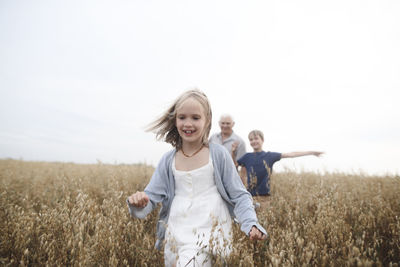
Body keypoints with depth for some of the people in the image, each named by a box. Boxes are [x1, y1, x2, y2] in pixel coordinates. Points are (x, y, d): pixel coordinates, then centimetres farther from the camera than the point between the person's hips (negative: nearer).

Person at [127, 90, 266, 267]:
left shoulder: (218, 154, -5)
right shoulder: (168, 160, 3)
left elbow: (239, 195, -1)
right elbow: (151, 196, 4)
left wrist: (251, 223, -16)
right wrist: (139, 203, -19)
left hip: (209, 231, -3)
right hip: (176, 234, 4)